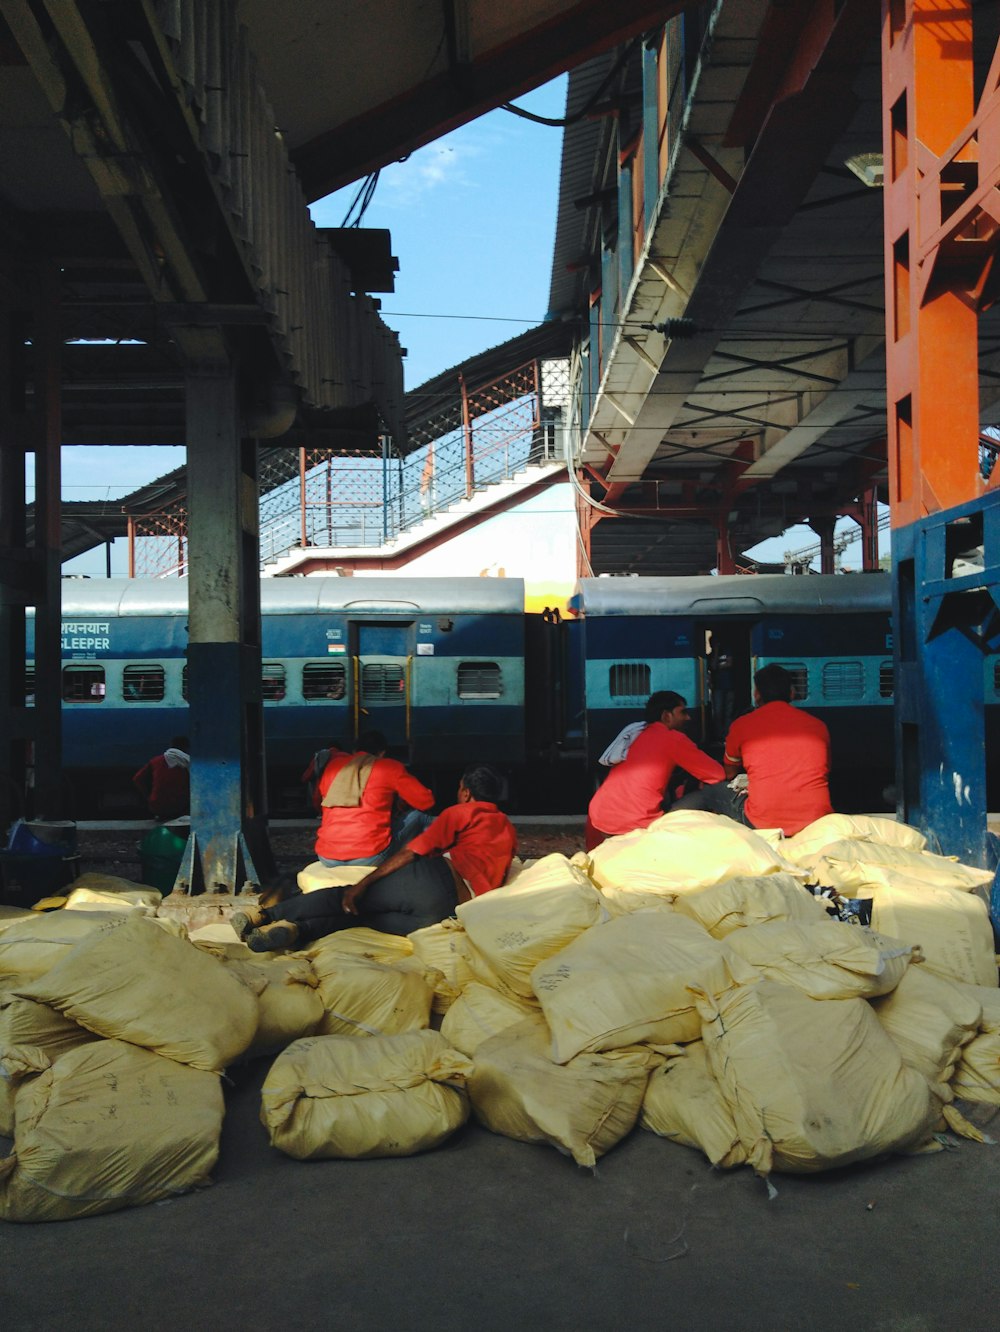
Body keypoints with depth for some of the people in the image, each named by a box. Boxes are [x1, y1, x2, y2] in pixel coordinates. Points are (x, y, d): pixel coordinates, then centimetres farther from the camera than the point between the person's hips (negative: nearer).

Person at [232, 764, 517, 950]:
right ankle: (297, 930, -17)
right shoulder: (509, 830, 29)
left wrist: (362, 885, -2)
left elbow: (409, 852, 2)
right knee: (358, 913, 8)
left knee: (346, 900, 4)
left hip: (436, 878, -5)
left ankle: (264, 915, -8)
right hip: (454, 910, 5)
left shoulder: (459, 813, 13)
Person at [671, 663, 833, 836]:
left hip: (761, 822, -2)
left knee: (707, 793, 21)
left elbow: (729, 774, 25)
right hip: (817, 820, 2)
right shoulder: (819, 726, 12)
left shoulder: (742, 725, 7)